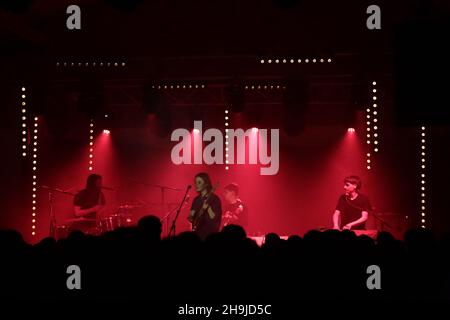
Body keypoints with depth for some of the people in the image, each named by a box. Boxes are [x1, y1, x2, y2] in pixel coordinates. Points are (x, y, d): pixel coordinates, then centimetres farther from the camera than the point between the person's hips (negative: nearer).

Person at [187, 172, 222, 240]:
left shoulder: (214, 199, -8)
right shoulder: (196, 199, 13)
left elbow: (216, 219, -15)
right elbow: (191, 216, 18)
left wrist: (207, 208, -26)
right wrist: (191, 218, -4)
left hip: (209, 235, -7)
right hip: (196, 234, 7)